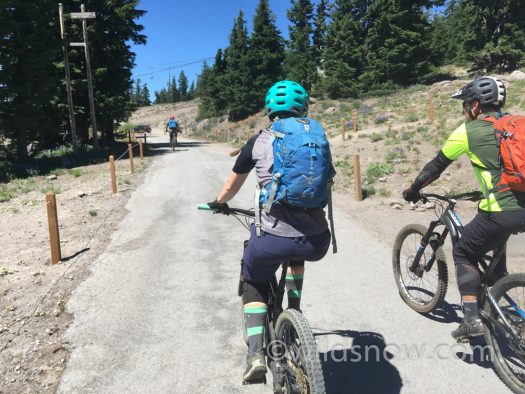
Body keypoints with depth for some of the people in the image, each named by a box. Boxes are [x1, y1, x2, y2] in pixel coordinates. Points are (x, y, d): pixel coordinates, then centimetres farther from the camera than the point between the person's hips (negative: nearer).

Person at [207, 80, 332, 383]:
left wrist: (219, 203, 44)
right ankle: (294, 313, 39)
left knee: (254, 282, 27)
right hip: (318, 243, 3)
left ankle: (256, 355, 14)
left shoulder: (259, 141, 9)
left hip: (272, 240, -2)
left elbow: (233, 185, 23)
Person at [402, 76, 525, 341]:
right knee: (493, 247, 33)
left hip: (502, 211, -7)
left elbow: (437, 166, 6)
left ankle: (472, 319, 8)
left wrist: (413, 190, 20)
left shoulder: (468, 130, -1)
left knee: (463, 254, 13)